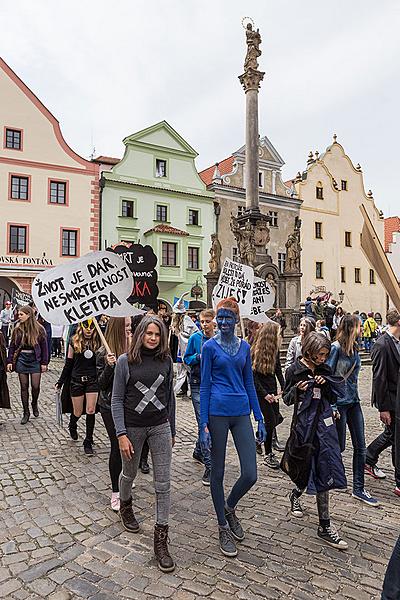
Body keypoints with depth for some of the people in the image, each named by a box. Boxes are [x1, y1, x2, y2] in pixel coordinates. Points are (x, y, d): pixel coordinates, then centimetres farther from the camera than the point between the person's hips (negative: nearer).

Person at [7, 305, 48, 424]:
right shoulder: (18, 329, 2)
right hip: (21, 359, 2)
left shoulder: (38, 329, -5)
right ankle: (26, 412, 18)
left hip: (35, 360, -2)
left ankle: (34, 404, 27)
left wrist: (44, 363, -4)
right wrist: (9, 361, 0)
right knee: (24, 387, 6)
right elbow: (12, 346, 7)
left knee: (35, 386, -3)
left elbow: (44, 346, -2)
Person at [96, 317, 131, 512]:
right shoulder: (104, 353, -12)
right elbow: (101, 384, -11)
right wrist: (109, 366, -25)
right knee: (117, 446, 0)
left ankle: (124, 479, 37)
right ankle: (115, 492, 17)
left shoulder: (132, 346, -1)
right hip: (110, 406, -4)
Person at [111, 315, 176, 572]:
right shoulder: (125, 361, -9)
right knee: (129, 474, 22)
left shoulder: (166, 360, -2)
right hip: (132, 427, -1)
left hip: (160, 427, 1)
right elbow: (117, 400, -7)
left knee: (164, 484, 0)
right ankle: (126, 507, 53)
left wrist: (172, 430, 11)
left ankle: (161, 539, 12)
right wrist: (121, 434, -13)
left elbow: (170, 396, 7)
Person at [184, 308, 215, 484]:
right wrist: (199, 357, -16)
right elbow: (187, 359, 2)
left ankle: (198, 451, 38)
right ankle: (209, 466, -1)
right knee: (203, 423, -7)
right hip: (198, 385, -3)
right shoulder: (195, 338, -4)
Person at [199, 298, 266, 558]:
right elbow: (205, 385, -4)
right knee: (218, 473, 9)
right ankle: (223, 527, 29)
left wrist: (259, 418, 10)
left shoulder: (245, 347, 8)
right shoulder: (210, 347, -3)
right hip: (218, 413, -3)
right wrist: (204, 425, -7)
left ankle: (229, 507, 31)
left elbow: (249, 383, 13)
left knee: (250, 475, 0)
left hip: (241, 412, 4)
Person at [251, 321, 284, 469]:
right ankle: (268, 455, 10)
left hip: (272, 389, 7)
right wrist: (265, 394, -19)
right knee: (271, 420, -6)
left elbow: (278, 370, 6)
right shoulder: (256, 351, -17)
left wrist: (284, 388, -6)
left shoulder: (275, 350, 3)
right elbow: (253, 376, -16)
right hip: (260, 390, -7)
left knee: (276, 418, 7)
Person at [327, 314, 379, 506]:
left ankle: (358, 489, 19)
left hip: (353, 402, 7)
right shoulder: (335, 348, -16)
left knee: (360, 446, 8)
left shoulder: (354, 349, 6)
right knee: (339, 446, 5)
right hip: (338, 402, -7)